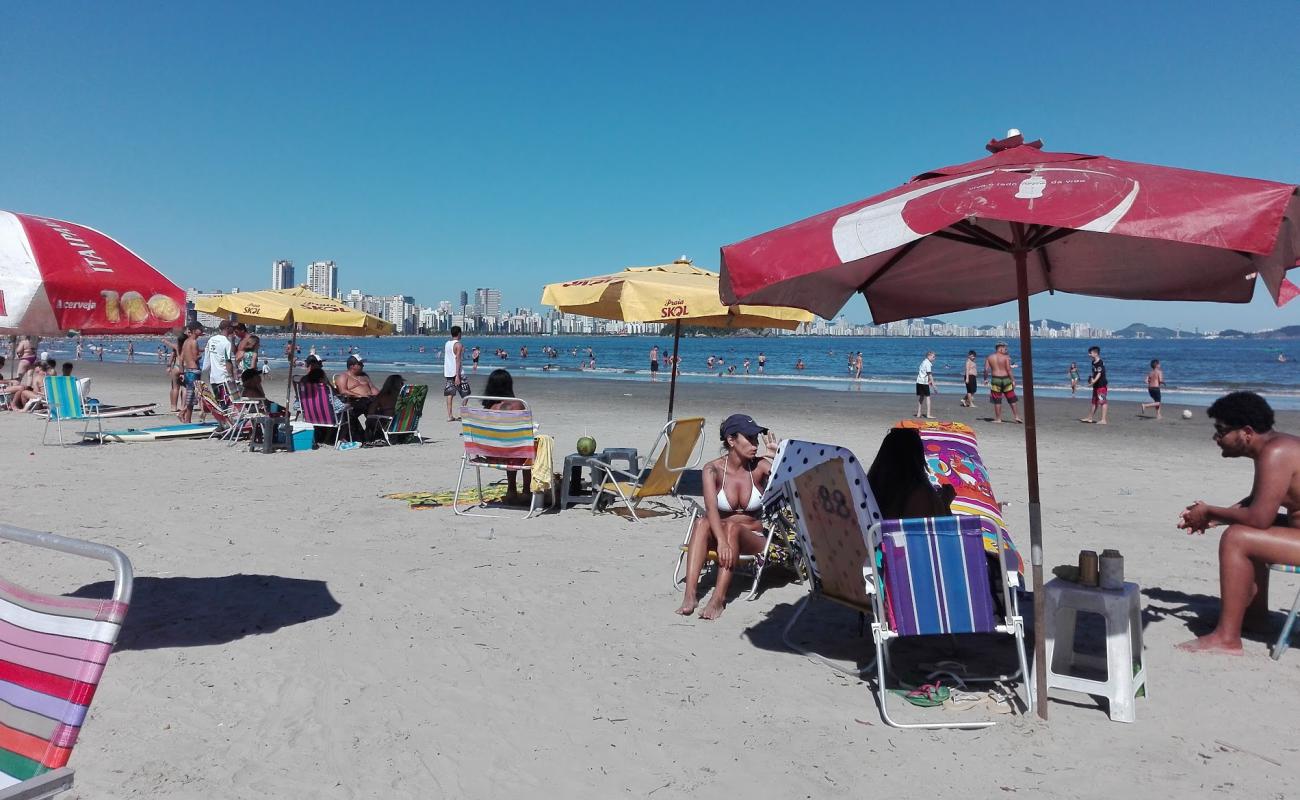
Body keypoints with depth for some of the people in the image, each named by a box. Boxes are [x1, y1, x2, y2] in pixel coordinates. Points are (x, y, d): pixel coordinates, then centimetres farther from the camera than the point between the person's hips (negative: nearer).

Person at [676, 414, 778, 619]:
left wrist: (778, 458, -29)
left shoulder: (760, 466, -5)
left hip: (753, 540, 0)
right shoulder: (713, 469, -7)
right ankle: (689, 594, -42)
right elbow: (711, 508, -23)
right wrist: (721, 541, -39)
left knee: (732, 527, -33)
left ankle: (719, 598, -42)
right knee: (702, 523, -31)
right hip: (720, 534, 1)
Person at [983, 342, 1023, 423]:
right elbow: (1008, 370, -9)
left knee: (997, 400, 5)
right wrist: (1013, 380, -5)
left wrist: (985, 379, 10)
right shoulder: (1006, 357, -3)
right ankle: (1017, 416, 9)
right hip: (1006, 379, -1)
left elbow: (986, 369, -2)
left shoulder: (989, 357, 4)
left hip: (995, 379, 1)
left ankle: (998, 418, 6)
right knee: (1012, 399, 8)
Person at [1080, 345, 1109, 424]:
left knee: (1102, 402, -7)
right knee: (1094, 402, 17)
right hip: (1096, 385, 10)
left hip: (1101, 385, -10)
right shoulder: (1093, 362, 13)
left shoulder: (1100, 363, -17)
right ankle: (1089, 418, 25)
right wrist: (1091, 378, 7)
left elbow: (1099, 374, -24)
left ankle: (1103, 420, -6)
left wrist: (1093, 382, -33)